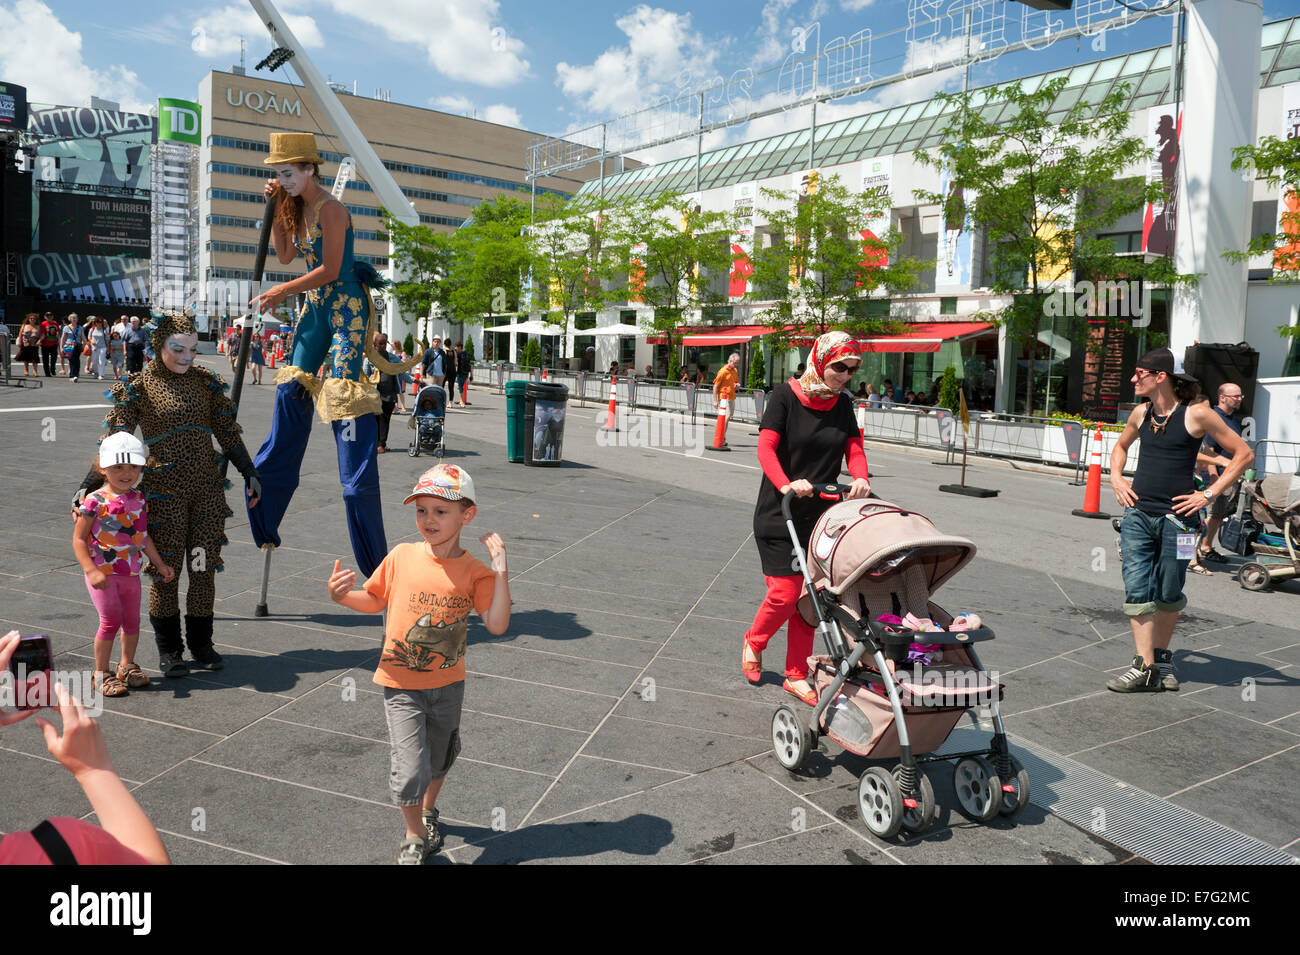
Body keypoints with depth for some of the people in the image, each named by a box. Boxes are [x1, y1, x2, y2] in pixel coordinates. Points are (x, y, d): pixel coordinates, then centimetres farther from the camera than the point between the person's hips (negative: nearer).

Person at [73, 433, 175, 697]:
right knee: (111, 620, -6)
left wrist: (160, 564, 17)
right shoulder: (95, 501, -12)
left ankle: (127, 666, 29)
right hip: (102, 573, -5)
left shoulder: (139, 500, 5)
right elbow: (79, 539, -12)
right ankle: (101, 673, 9)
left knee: (132, 620, 11)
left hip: (131, 573, 6)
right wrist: (91, 571, -22)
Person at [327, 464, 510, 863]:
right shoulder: (401, 557, -9)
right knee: (410, 770, -6)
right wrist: (344, 596, -13)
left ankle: (428, 811, 53)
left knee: (439, 758, 22)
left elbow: (497, 625, -20)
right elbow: (375, 600, 6)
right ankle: (414, 838, 22)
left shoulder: (475, 573, -11)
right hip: (402, 685, -1)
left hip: (448, 685, 1)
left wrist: (500, 571, -25)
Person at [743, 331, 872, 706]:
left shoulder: (843, 403, 7)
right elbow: (766, 448, -15)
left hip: (821, 514, 5)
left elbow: (855, 449, 4)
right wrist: (785, 484, -33)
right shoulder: (786, 395, -9)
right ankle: (753, 642, 24)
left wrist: (860, 479, -19)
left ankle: (796, 675, 20)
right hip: (779, 516, -5)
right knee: (785, 593, -7)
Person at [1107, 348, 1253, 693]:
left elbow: (1244, 454, -2)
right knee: (1136, 590, -4)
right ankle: (1144, 667, -2)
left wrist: (1209, 494, -7)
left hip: (1176, 518, -4)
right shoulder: (1141, 413, 9)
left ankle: (1162, 657, 26)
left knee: (1167, 595, 8)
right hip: (1137, 514, 4)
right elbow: (1121, 446, 29)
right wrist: (1116, 479, 12)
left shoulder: (1197, 415, -6)